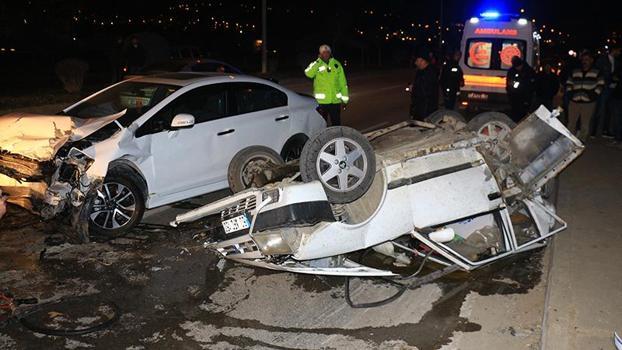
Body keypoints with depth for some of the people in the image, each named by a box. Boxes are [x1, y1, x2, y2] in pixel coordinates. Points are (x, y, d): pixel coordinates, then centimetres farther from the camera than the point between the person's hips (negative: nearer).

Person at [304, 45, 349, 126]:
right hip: (321, 101, -2)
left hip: (335, 101, 2)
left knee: (336, 124, 11)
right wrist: (318, 61, -20)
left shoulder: (337, 64, 4)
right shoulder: (316, 64, -1)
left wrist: (344, 99, 5)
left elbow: (343, 83, 7)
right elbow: (309, 74, -24)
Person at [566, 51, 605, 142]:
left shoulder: (596, 73, 3)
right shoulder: (575, 72, 12)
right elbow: (568, 83, 19)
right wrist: (569, 92, 5)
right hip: (574, 102, 3)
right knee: (571, 123, 6)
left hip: (588, 103, -3)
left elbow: (601, 84, 2)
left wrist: (595, 94, -9)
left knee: (585, 125, 2)